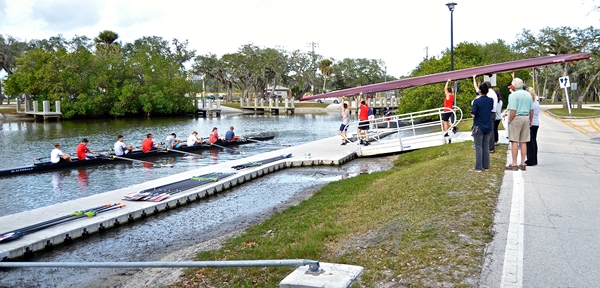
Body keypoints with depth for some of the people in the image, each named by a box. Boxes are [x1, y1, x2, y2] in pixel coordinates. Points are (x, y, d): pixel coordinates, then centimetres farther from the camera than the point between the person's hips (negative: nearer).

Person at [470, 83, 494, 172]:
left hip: (478, 127, -5)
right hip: (488, 127, 5)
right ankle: (486, 166, 16)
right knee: (486, 146, 12)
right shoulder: (491, 100, 1)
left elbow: (473, 115, -15)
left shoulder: (477, 101, -15)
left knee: (478, 147, -1)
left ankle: (478, 167, 0)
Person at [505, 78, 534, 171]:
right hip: (526, 118, 7)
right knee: (523, 142, 9)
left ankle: (514, 164, -4)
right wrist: (530, 121, 22)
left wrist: (509, 121, -8)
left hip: (516, 118, -6)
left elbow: (513, 110, -17)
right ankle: (522, 164, 11)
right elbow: (531, 110, 13)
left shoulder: (513, 95, -10)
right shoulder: (528, 95, 11)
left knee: (514, 142, -4)